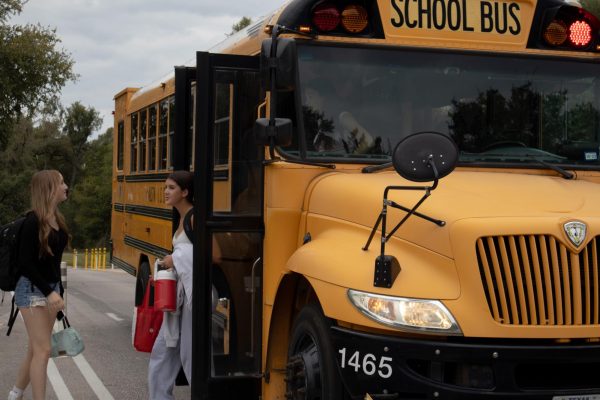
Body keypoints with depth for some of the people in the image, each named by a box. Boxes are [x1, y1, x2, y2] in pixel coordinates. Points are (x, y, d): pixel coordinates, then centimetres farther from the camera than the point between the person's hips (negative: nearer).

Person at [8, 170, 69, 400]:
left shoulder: (57, 219, 7)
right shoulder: (33, 221, -17)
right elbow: (25, 263, -18)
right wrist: (49, 292, -23)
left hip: (51, 288, 8)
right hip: (32, 289, -8)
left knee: (36, 349, 14)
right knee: (43, 350, -8)